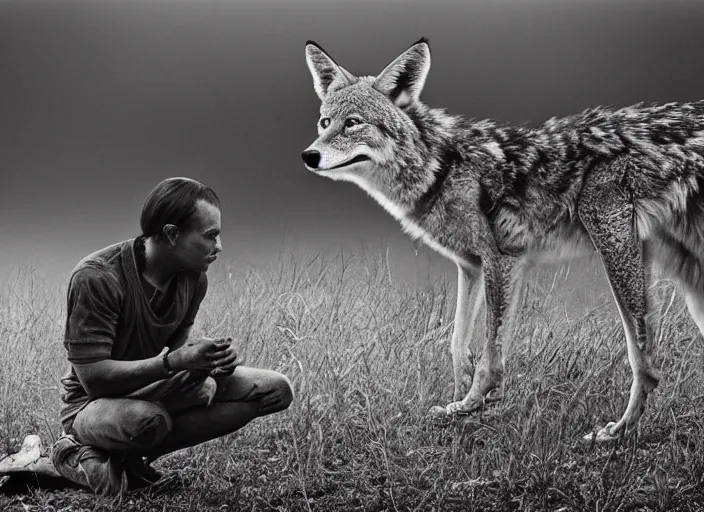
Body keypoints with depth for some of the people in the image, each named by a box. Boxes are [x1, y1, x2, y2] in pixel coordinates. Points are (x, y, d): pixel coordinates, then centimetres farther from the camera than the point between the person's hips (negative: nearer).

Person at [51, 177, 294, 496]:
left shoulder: (194, 278, -4)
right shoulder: (96, 277, -25)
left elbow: (176, 349, 4)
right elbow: (93, 377, -29)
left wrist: (211, 360, -19)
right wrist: (174, 360, -36)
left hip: (158, 390, 8)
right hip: (96, 403, -8)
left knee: (276, 390, -7)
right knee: (146, 419, -44)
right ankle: (77, 451, -7)